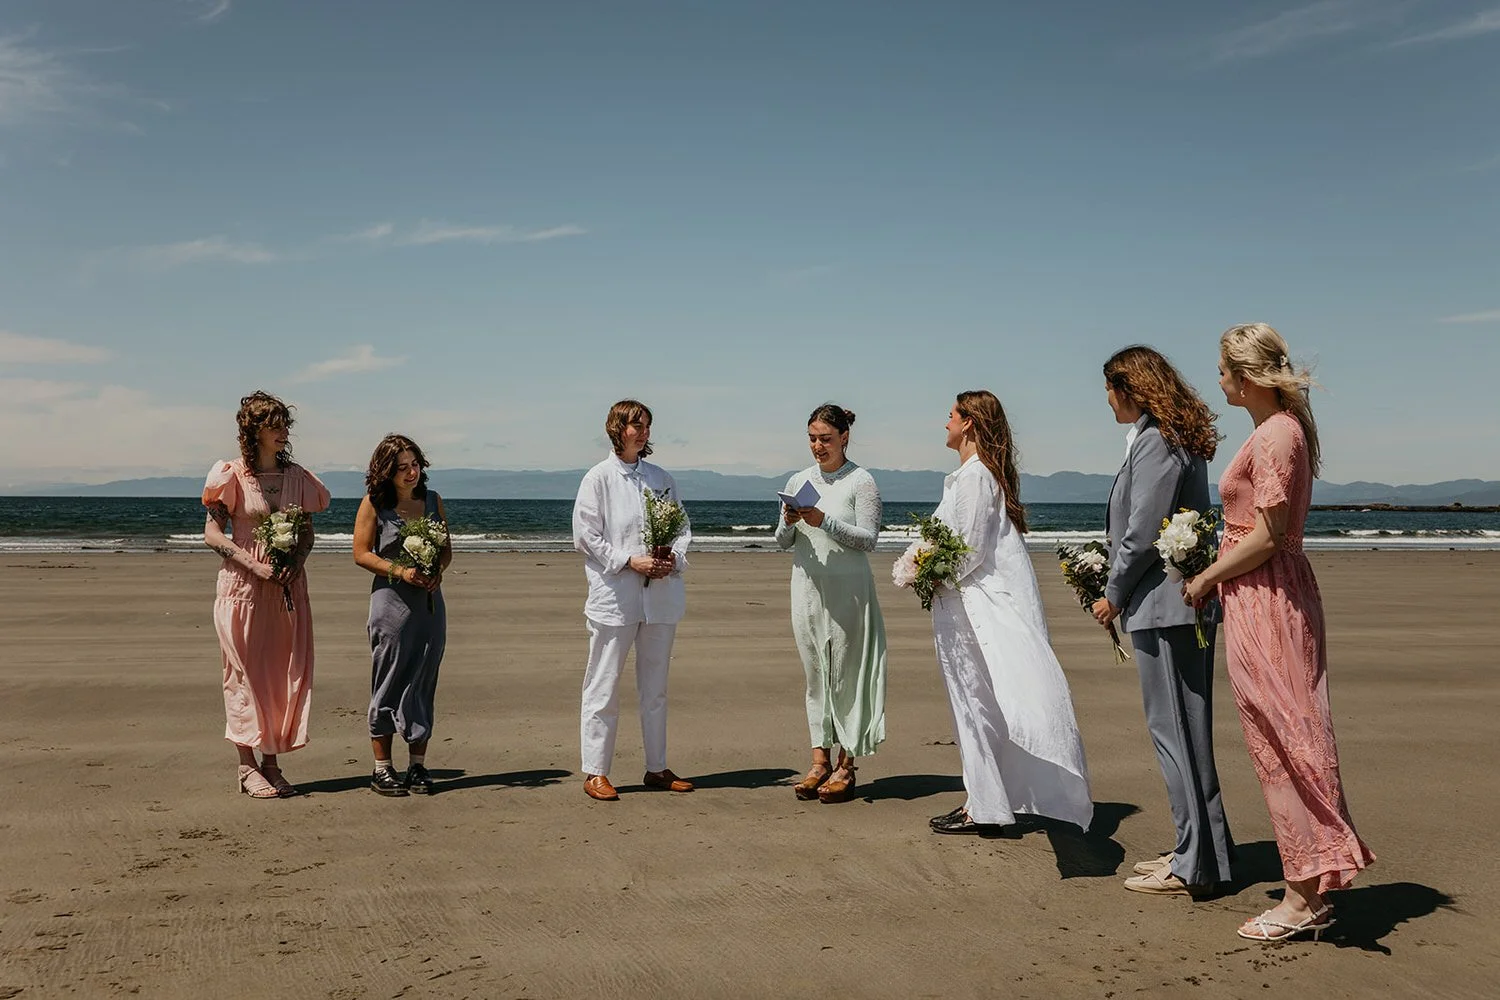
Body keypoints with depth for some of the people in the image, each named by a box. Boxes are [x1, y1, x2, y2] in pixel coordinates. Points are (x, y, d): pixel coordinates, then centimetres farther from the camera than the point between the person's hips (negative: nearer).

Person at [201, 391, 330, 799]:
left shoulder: (296, 477, 9)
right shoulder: (232, 475, -4)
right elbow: (212, 534, -5)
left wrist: (297, 562, -7)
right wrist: (253, 564, -16)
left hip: (288, 585, 4)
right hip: (243, 584, -4)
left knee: (288, 673, 3)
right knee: (247, 673, 0)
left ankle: (272, 762, 12)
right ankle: (247, 767, 6)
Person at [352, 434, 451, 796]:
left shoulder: (432, 500, 9)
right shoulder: (374, 504, -2)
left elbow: (447, 547, 14)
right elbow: (361, 552, -3)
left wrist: (437, 571, -7)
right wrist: (400, 571, -15)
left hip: (430, 601, 4)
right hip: (391, 603, -4)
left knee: (423, 683, 6)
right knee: (388, 683, 1)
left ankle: (418, 766, 14)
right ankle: (382, 768, 10)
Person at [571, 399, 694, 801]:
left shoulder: (662, 479, 12)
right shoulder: (599, 478, -2)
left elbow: (683, 528, 14)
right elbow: (584, 535, -7)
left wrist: (674, 558, -6)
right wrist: (630, 561, -15)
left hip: (661, 594, 5)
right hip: (615, 596, -5)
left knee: (655, 686, 13)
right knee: (603, 687, 0)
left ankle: (657, 768, 22)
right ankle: (595, 773, 8)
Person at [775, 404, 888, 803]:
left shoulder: (861, 482, -3)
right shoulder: (798, 482, 11)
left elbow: (868, 539, -9)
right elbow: (782, 542, 14)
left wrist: (825, 522, -20)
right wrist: (788, 523, -8)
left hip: (847, 590, -4)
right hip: (807, 589, 5)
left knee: (846, 674, -2)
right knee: (815, 675, 7)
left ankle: (845, 767, 5)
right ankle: (819, 762, 12)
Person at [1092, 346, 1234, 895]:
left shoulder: (1155, 442, -14)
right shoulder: (1179, 439, 17)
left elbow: (1144, 533, -19)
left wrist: (1114, 594, -8)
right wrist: (1118, 584, 16)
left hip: (1162, 606, -10)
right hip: (1184, 603, 10)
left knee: (1176, 732, -4)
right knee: (1184, 731, 15)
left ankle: (1194, 865, 2)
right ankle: (1200, 849, 24)